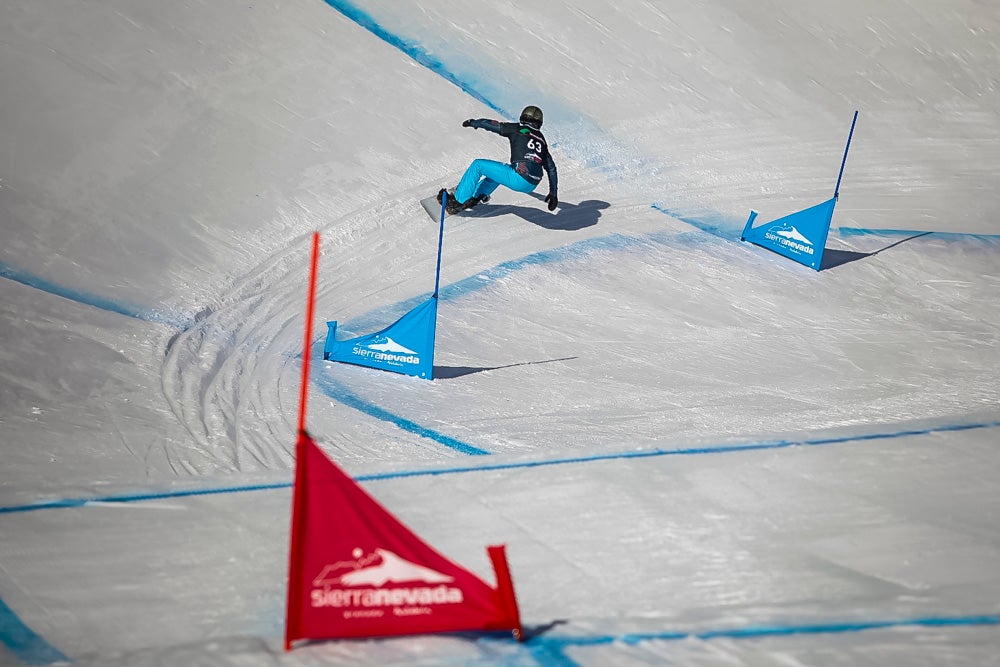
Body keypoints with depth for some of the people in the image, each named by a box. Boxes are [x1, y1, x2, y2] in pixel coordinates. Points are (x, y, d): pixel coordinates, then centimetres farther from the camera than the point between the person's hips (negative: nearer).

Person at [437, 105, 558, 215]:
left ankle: (459, 201, 8)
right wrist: (553, 193, 28)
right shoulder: (541, 140, 21)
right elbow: (551, 168, 21)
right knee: (499, 170, 36)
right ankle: (477, 196, 36)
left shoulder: (518, 129, 5)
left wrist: (473, 122, 31)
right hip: (532, 186, 7)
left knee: (477, 165, 7)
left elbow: (492, 125, 11)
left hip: (518, 179, -7)